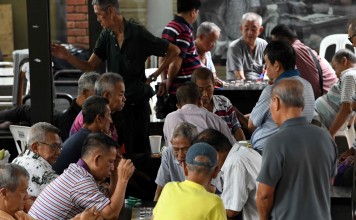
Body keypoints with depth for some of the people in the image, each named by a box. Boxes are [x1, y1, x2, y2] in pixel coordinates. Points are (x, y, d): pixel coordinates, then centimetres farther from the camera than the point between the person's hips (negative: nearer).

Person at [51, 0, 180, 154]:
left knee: (138, 150, 0)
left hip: (137, 102, -5)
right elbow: (89, 66, 2)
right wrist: (66, 56, -12)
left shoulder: (138, 34, -11)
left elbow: (174, 51, -5)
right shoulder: (106, 36, 5)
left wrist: (156, 74, -7)